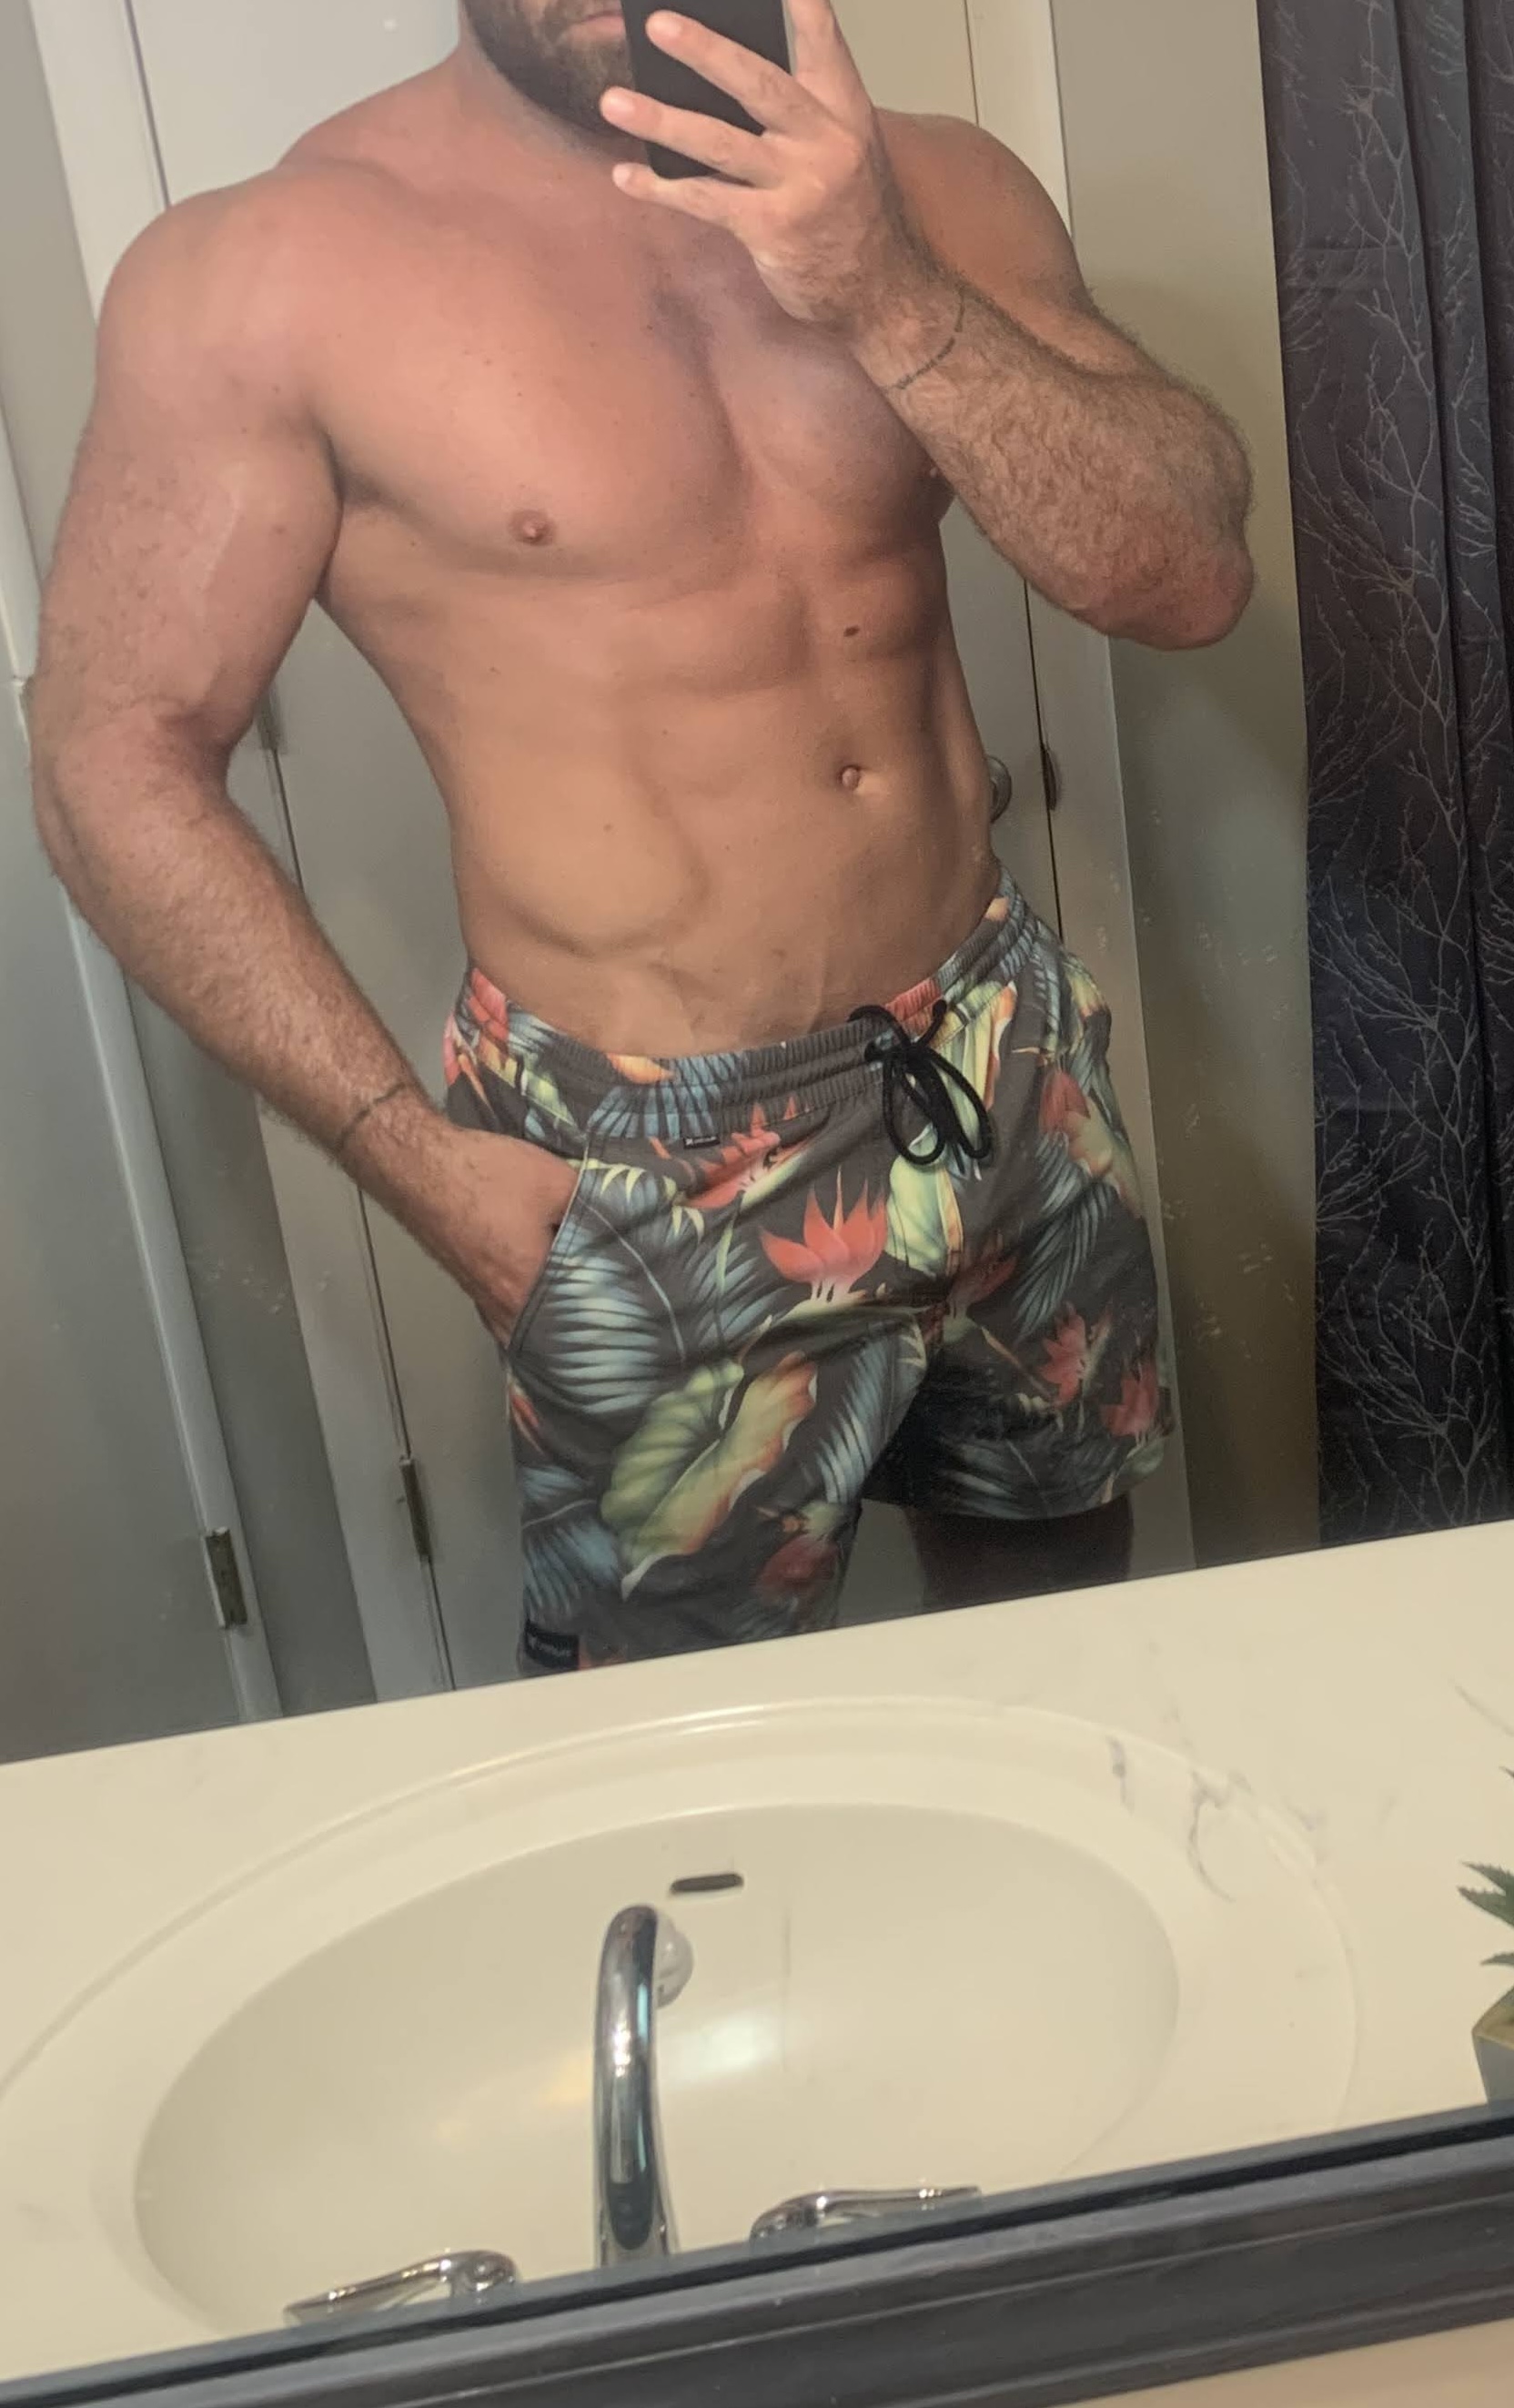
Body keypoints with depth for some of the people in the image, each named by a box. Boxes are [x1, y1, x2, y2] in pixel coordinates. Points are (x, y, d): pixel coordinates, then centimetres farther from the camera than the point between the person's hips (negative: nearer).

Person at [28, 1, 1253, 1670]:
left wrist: (890, 296, -22)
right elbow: (117, 763, -9)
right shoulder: (262, 272, -10)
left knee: (1062, 1650, 23)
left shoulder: (925, 192, 1)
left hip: (1007, 1078, 5)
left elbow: (1190, 579, -7)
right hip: (661, 1175, -4)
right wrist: (423, 1157, -14)